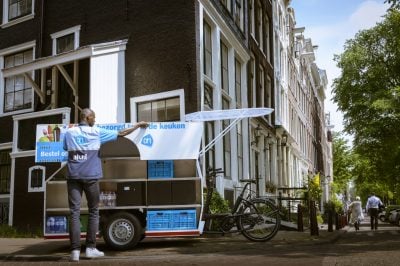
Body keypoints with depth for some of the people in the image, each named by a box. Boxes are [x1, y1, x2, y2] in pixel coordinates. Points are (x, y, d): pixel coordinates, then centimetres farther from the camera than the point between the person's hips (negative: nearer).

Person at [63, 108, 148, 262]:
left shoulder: (69, 132, 6)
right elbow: (121, 133, 7)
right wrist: (138, 125, 19)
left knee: (75, 213, -1)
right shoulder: (96, 132, 1)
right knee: (93, 211, 11)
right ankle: (90, 248, 12)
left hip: (73, 177, 2)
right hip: (90, 177, -2)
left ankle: (75, 250, -7)